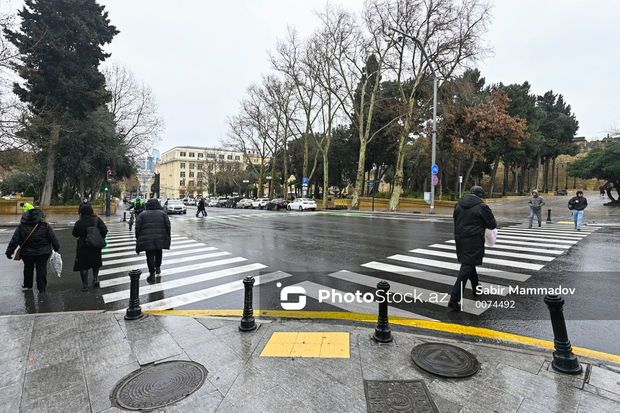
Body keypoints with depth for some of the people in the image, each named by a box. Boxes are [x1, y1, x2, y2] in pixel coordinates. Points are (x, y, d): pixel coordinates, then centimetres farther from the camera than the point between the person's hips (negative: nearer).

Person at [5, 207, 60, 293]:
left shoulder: (21, 227, -5)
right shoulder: (45, 226, -10)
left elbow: (14, 241, -4)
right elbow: (53, 239, -6)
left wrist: (9, 252, 4)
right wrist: (57, 248, 6)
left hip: (27, 253, 2)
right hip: (43, 253, -2)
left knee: (28, 268, 22)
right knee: (41, 269, 6)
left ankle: (27, 285, 36)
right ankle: (42, 288, 9)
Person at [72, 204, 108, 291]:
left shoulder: (79, 222, -9)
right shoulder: (97, 220, -9)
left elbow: (75, 234, 3)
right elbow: (104, 230, -12)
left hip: (82, 247, -1)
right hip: (95, 246, 1)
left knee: (83, 265, 8)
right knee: (96, 263, 23)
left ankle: (85, 285, 11)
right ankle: (95, 278, 13)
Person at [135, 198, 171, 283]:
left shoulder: (142, 215, 7)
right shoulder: (163, 213, 7)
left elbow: (137, 229, 4)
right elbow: (168, 226, 2)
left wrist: (138, 241, 10)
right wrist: (168, 239, 7)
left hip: (147, 240, -1)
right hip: (160, 239, 1)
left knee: (150, 256, 3)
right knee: (158, 254, 22)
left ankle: (152, 274, 2)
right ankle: (158, 269, 28)